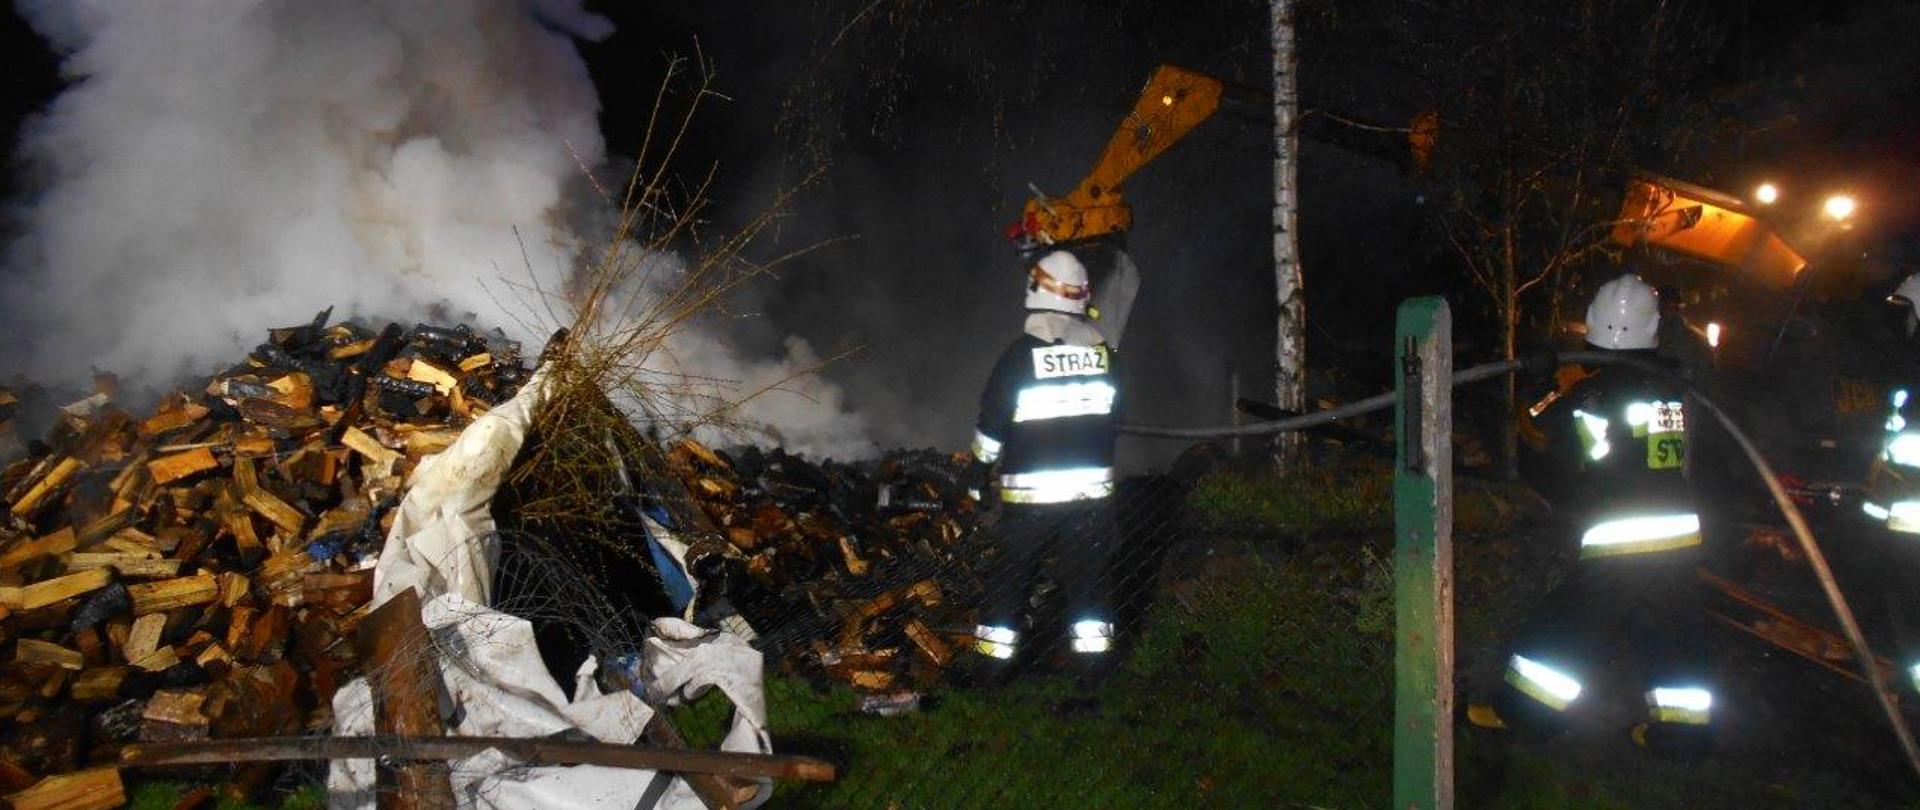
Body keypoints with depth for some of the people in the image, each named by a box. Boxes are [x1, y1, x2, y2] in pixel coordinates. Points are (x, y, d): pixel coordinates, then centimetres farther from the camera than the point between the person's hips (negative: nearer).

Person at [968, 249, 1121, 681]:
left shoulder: (1022, 353, -10)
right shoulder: (1102, 350, 1)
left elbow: (992, 422, -4)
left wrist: (981, 468, 10)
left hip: (1029, 488, -3)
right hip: (1092, 484, 3)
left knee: (1011, 575, 7)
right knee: (1088, 574, 11)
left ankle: (996, 661, 11)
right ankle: (1094, 659, 13)